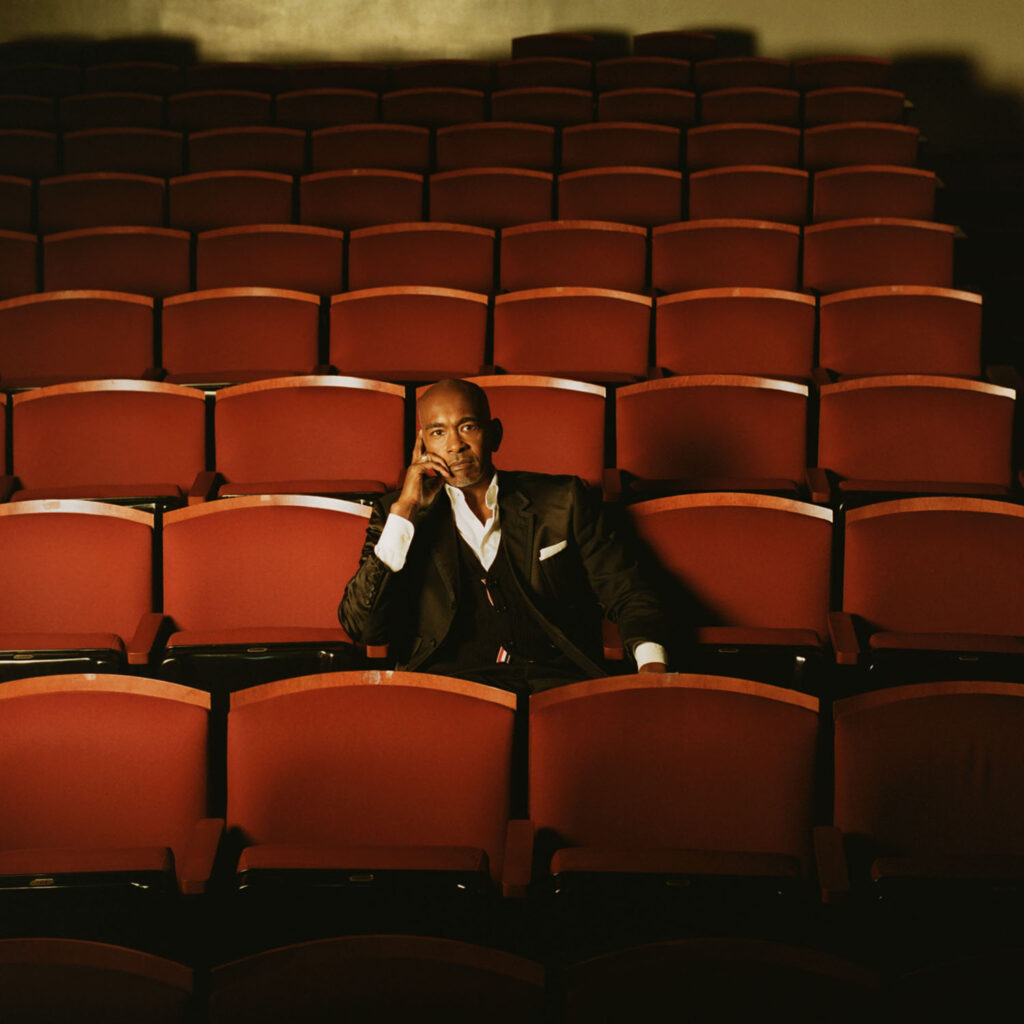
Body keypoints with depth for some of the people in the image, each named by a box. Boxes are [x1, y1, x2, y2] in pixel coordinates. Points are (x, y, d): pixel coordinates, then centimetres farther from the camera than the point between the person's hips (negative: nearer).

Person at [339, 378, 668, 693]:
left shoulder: (562, 501, 20)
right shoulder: (395, 514, 20)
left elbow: (628, 595, 17)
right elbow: (363, 627, 7)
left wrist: (652, 666, -6)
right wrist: (404, 511, 5)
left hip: (557, 683, 1)